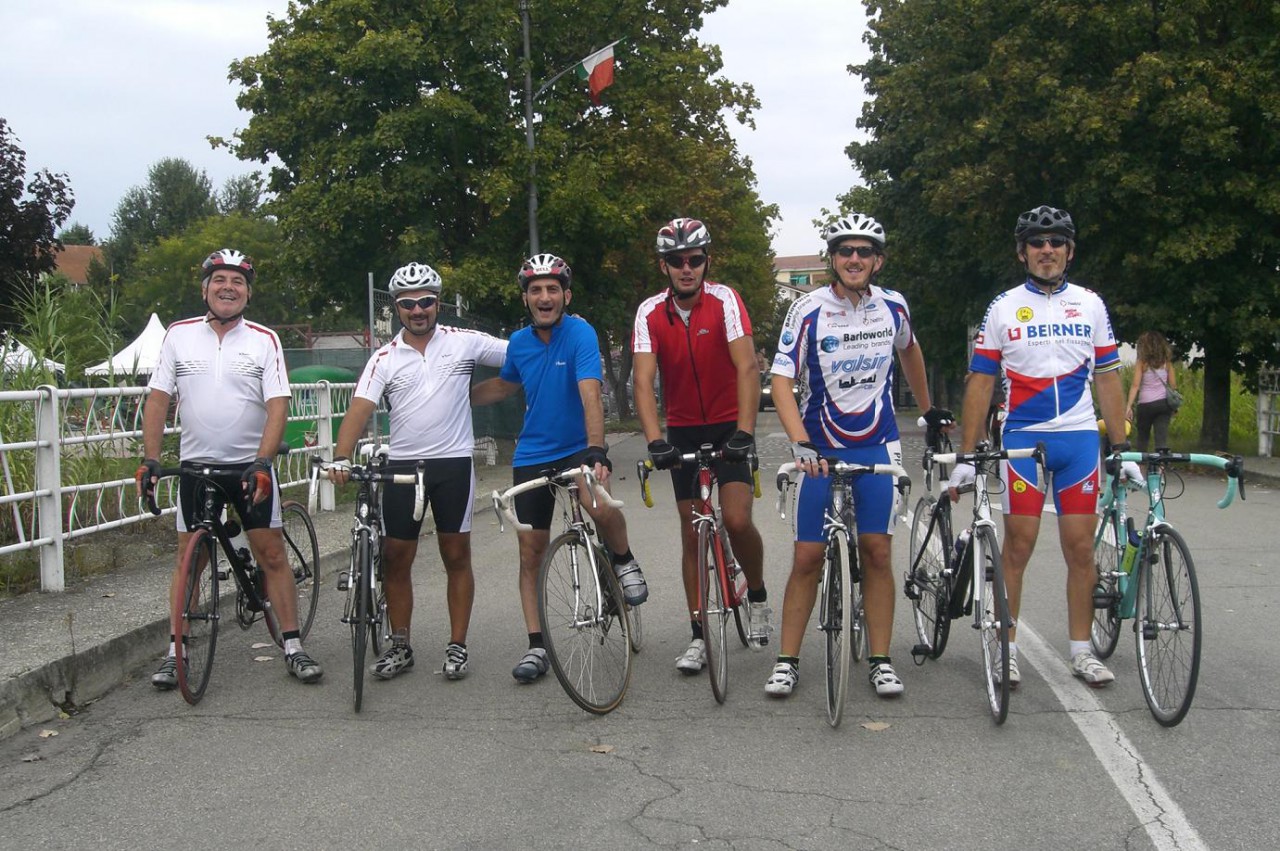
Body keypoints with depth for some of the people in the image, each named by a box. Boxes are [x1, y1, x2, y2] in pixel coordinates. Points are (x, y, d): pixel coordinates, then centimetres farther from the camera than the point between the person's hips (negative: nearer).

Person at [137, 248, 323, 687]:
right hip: (196, 465, 2)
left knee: (272, 554, -1)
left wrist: (261, 462, -22)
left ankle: (293, 647, 6)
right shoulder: (179, 335, 1)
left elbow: (278, 406, -10)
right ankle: (176, 651, 15)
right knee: (188, 558, 6)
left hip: (250, 466, -1)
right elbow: (159, 399, 1)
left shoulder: (264, 340, -4)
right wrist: (149, 458, -9)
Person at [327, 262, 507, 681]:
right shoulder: (384, 359, 1)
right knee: (395, 558, 5)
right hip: (402, 465, 2)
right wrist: (341, 459, -24)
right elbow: (359, 410, -10)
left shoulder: (465, 342, 0)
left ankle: (457, 646, 14)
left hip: (453, 463, -1)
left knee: (456, 556, 4)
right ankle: (400, 646, 20)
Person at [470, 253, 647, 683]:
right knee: (531, 553, 4)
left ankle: (624, 561, -2)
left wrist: (596, 450, -41)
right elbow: (504, 385, 23)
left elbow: (590, 394, -28)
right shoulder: (519, 342, 1)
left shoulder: (580, 334, -15)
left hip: (577, 448, -5)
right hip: (532, 456, 5)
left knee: (600, 506, -35)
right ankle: (536, 647, 15)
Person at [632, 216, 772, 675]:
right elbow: (643, 381, -20)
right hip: (683, 428, 2)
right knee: (692, 532, 5)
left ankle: (757, 595, 12)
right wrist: (655, 441, -34)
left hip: (729, 424, -2)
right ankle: (699, 636, 13)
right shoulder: (650, 313, -11)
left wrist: (744, 432, -36)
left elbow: (747, 368, -25)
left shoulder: (724, 301, -16)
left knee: (737, 519, -18)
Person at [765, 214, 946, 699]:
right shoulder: (808, 311, -11)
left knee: (877, 552, -1)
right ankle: (787, 662, 10)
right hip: (822, 450, -2)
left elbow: (909, 351, 21)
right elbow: (781, 380, -16)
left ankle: (880, 660, 10)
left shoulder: (893, 307, 0)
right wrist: (800, 443, -29)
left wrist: (927, 409, 29)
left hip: (878, 447, 2)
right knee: (807, 558, -1)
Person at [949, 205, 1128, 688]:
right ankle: (1006, 649, 9)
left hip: (1080, 437, 2)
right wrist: (967, 456, -3)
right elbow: (980, 382, 1)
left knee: (1081, 548, 4)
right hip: (1022, 438, -2)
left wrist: (1122, 447, 6)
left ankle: (1081, 651, 15)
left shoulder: (1091, 305, 9)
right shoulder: (1003, 308, 3)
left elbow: (1107, 379, 11)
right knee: (1018, 546, -1)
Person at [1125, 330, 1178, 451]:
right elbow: (1173, 386, 7)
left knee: (1142, 436, 14)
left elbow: (1135, 385, -10)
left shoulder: (1142, 363, -3)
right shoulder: (1167, 362, 6)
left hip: (1146, 404, -3)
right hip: (1164, 402, 3)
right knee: (1162, 438, -1)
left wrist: (1128, 406, -12)